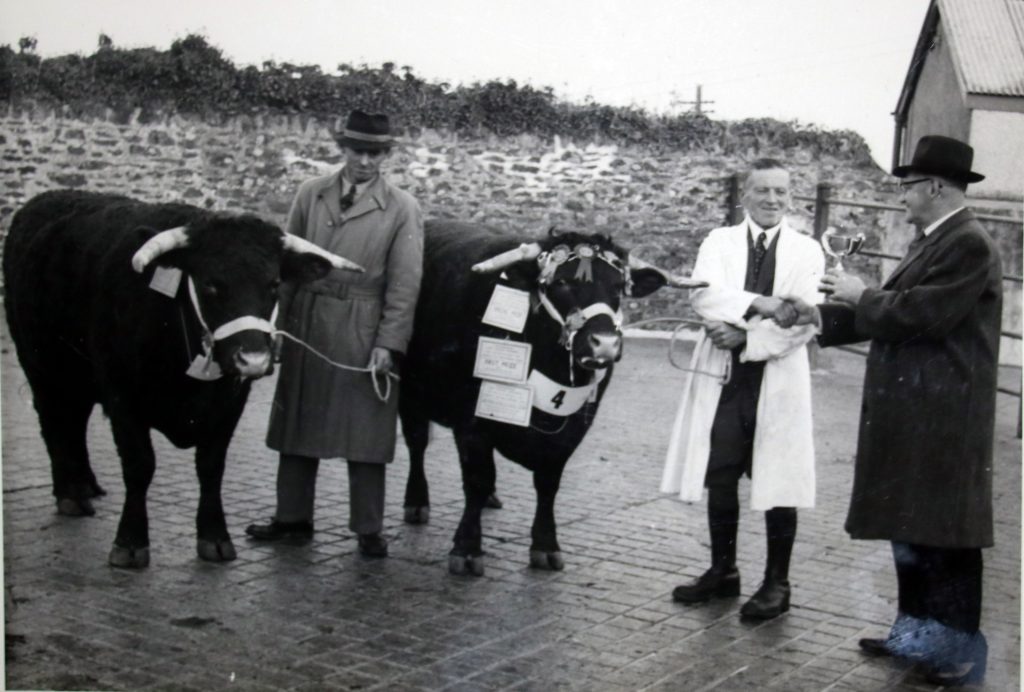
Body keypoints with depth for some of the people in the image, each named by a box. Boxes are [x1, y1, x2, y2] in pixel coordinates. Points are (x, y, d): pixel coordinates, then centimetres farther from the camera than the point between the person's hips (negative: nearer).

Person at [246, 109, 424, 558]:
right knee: (298, 421, 12)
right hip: (305, 330, 4)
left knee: (364, 431, 1)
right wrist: (278, 324, 3)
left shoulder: (402, 209, -2)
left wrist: (388, 343, -11)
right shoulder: (310, 194, 6)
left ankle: (368, 529, 12)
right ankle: (292, 518, 25)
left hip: (362, 336, -3)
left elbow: (404, 284, -4)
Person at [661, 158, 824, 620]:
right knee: (719, 478, 9)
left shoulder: (806, 251, 3)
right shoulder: (719, 242, 7)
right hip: (722, 375, 2)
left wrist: (745, 336, -17)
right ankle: (722, 570, 25)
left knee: (778, 482, 2)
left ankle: (777, 583, 14)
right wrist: (758, 304, -24)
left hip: (778, 379, -2)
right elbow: (704, 294, -11)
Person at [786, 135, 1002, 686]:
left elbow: (923, 314, -23)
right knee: (909, 528, 17)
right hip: (911, 414, 10)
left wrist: (862, 297, -11)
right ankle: (918, 632, 30)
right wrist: (822, 317, 7)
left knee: (944, 535, -1)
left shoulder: (969, 245, -15)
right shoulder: (929, 243, 15)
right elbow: (893, 311, 15)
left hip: (942, 419, -10)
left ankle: (958, 650, 11)